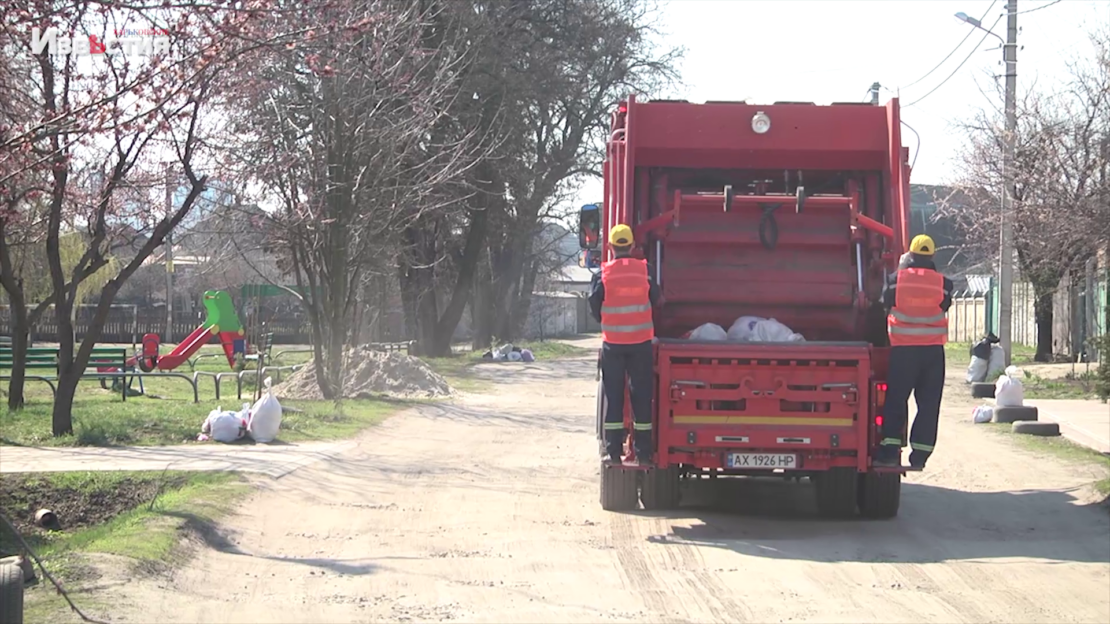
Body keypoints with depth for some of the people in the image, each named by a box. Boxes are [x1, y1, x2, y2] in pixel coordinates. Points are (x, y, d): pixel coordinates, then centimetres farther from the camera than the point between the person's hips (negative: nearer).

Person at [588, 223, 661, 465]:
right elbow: (655, 298, 7)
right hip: (641, 341, 0)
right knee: (642, 395, 6)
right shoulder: (644, 269, -2)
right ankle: (643, 452, 4)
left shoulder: (603, 273, -5)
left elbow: (594, 306, -4)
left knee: (613, 397, 6)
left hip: (613, 343, 0)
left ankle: (613, 451, 4)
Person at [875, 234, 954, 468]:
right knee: (929, 404, 7)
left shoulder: (896, 279, -2)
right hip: (933, 350, 1)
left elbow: (886, 305, 11)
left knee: (896, 400, 6)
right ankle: (920, 453, 3)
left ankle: (890, 451, -2)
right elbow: (945, 306, 11)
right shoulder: (942, 283, 0)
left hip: (902, 350, -1)